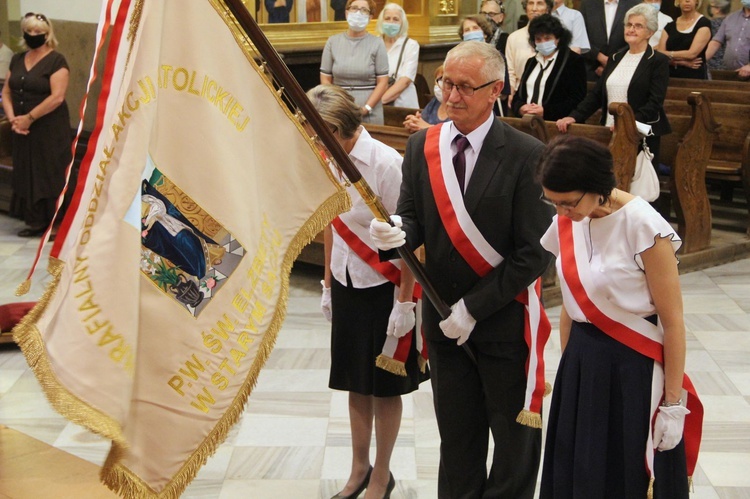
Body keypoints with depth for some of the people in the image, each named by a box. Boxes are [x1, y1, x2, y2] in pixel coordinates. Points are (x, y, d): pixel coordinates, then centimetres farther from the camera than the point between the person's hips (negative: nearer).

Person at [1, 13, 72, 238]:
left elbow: (57, 97, -19)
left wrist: (29, 118, -17)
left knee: (50, 176, -3)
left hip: (50, 131, -6)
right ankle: (36, 222, 17)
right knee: (27, 175, 9)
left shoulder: (56, 61, -10)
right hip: (23, 131, 7)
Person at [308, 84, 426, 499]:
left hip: (384, 287, -6)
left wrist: (405, 302, -17)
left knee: (384, 387, 9)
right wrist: (328, 285, 13)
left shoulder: (386, 162, -21)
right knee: (355, 382, 16)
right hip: (346, 285, 6)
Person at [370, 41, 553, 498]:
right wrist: (397, 233, -22)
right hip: (444, 318, 4)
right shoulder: (422, 145, -1)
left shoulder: (526, 155, -16)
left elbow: (535, 252, -17)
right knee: (456, 435, 18)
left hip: (505, 319, -4)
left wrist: (473, 307, -17)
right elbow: (414, 218, 3)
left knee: (514, 434, 15)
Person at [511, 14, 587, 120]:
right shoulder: (531, 62, 24)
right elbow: (519, 94, 23)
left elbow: (577, 100, -5)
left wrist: (545, 111, -12)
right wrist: (521, 108, 0)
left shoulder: (574, 61, 4)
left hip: (556, 123, -5)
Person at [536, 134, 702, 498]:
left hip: (632, 370, -6)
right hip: (581, 365, 6)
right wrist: (566, 367, 16)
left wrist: (673, 404, -10)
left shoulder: (642, 225, -19)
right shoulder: (566, 223, -1)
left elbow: (673, 323, -14)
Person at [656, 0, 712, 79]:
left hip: (695, 76, -4)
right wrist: (683, 62, -12)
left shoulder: (704, 24, -2)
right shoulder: (669, 26, 11)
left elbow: (692, 54, -12)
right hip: (671, 76, 4)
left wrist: (667, 54, -4)